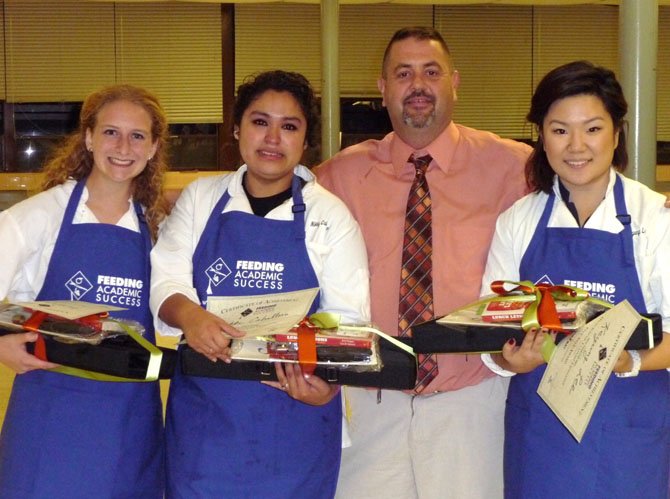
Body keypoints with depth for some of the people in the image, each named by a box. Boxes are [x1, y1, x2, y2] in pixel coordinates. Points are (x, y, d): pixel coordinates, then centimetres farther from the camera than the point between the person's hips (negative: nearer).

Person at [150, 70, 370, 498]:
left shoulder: (329, 215, 2)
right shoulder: (201, 198, 7)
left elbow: (347, 317, -4)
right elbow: (166, 280, 0)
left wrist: (326, 381, -24)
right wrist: (188, 314, -24)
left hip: (294, 415, -1)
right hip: (204, 413, 1)